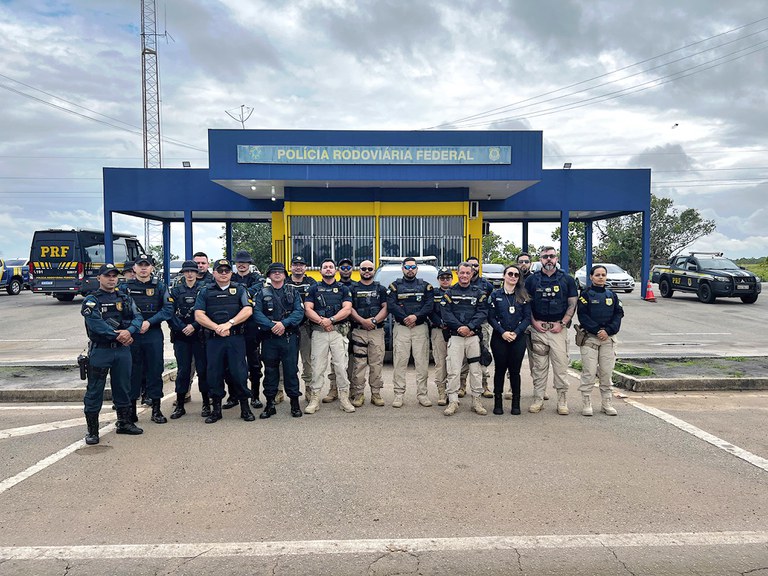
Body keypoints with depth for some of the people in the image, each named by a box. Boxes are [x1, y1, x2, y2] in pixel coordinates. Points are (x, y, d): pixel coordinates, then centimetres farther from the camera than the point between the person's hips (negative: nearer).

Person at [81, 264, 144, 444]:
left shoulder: (125, 298, 12)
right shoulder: (91, 300, -3)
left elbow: (138, 317, 1)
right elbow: (95, 323, -16)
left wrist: (129, 331, -19)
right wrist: (118, 336, -17)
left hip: (123, 350, 5)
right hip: (100, 350, -4)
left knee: (123, 387, 14)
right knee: (95, 390, 1)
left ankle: (124, 422, 27)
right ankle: (92, 430, 10)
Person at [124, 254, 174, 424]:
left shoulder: (159, 286, 4)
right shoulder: (126, 287, 6)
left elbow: (168, 309, -4)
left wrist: (149, 322, -13)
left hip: (153, 335, 0)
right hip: (131, 335, 1)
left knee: (155, 371, 3)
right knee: (132, 372, 6)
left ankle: (156, 410, 13)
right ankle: (131, 409, 17)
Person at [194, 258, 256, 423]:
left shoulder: (240, 290, 9)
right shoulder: (205, 291, 11)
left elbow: (248, 310, -4)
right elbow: (199, 315, 1)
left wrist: (229, 323, -16)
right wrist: (217, 328, -13)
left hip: (236, 338, -1)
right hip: (213, 339, 1)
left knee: (239, 372, -1)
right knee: (214, 373, 4)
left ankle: (245, 408, 10)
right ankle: (216, 409, 16)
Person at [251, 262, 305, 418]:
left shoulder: (293, 292, 10)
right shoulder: (262, 293, 9)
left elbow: (299, 312, -4)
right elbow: (257, 313, -5)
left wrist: (284, 323, -19)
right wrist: (271, 325, -19)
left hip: (289, 337, 0)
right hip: (269, 338, 1)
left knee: (291, 370, 1)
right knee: (270, 370, 7)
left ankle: (295, 403, 11)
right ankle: (270, 404, 17)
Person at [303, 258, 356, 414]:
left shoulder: (343, 289, 11)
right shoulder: (314, 289, 12)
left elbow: (347, 309, -1)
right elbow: (308, 309, 2)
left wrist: (330, 320, -15)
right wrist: (321, 321, -14)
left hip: (338, 331, 0)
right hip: (318, 332, 0)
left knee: (341, 365, -3)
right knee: (317, 366, 0)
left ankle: (344, 397, 5)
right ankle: (315, 399, 6)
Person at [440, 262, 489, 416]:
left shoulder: (479, 292, 9)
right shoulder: (450, 292, 8)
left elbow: (483, 312, -2)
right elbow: (446, 313, -3)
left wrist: (469, 327, -15)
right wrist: (459, 327, -15)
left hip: (474, 336, 1)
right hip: (455, 336, -1)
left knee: (476, 369, 4)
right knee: (453, 370, -3)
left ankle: (476, 401, 13)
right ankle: (453, 401, 3)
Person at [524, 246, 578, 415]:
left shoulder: (567, 280, 5)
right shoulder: (532, 280, 6)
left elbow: (572, 304, 4)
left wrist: (562, 323, -6)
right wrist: (534, 322, -4)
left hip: (558, 329, -1)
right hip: (538, 328, 1)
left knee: (561, 365, -1)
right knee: (539, 366, 6)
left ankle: (562, 401, 8)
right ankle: (538, 399, 13)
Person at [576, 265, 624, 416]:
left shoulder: (612, 295, 12)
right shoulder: (586, 294, 1)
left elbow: (618, 314, 4)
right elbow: (582, 315, -7)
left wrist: (608, 331, -10)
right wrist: (597, 330, -16)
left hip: (608, 338, 3)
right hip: (589, 337, -3)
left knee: (607, 372, 5)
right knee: (589, 373, -5)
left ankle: (607, 403, 15)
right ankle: (586, 404, 3)